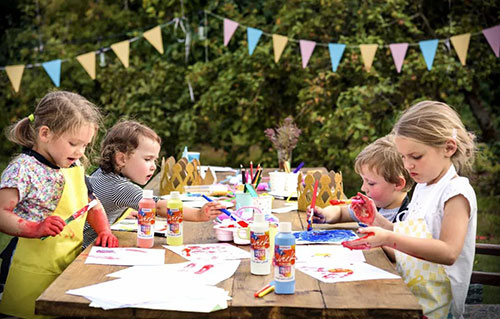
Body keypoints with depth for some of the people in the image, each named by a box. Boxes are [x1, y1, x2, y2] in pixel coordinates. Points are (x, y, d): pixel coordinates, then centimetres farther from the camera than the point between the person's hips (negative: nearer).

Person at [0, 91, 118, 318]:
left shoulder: (74, 168, 11)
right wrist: (36, 229, -28)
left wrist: (104, 231, 4)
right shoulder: (23, 169, -13)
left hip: (70, 264, 7)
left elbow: (92, 205, 20)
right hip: (34, 272, -7)